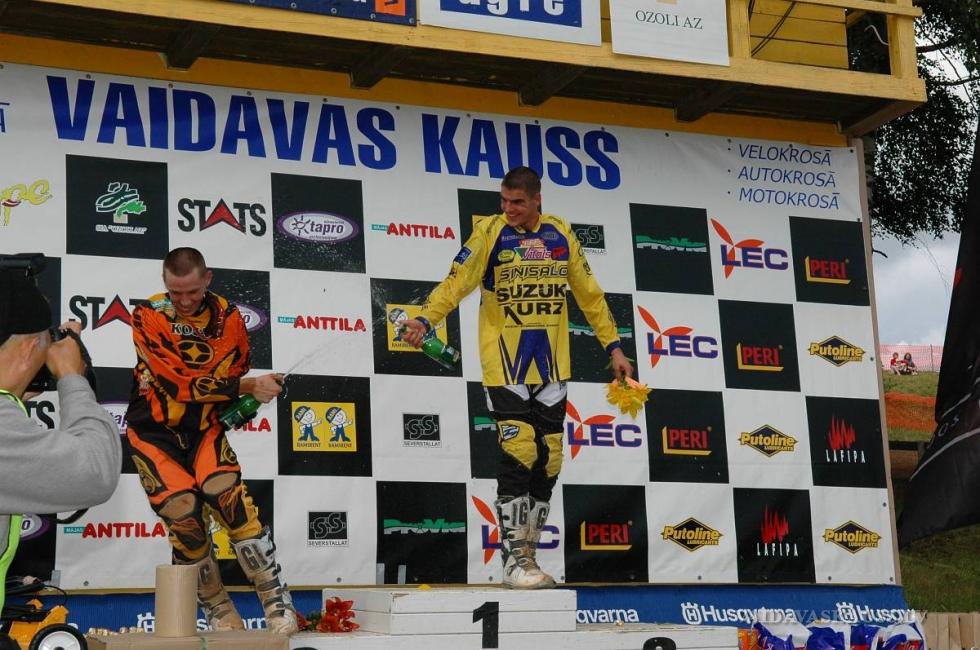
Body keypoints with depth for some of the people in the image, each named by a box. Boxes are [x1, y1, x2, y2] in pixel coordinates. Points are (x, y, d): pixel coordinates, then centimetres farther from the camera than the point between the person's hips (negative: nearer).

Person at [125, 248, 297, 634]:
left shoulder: (228, 318, -4)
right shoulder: (148, 316, -16)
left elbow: (236, 374, 14)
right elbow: (177, 383, -25)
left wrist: (242, 405, -4)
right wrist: (248, 387, -27)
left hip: (203, 428, 2)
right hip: (155, 432, -2)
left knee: (229, 498, -19)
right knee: (184, 516, -14)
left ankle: (276, 601, -15)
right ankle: (218, 611, 5)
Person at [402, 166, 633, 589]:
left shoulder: (560, 234, 7)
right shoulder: (489, 234, -4)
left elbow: (589, 293, 14)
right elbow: (457, 281, -13)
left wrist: (613, 346, 12)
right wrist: (425, 319, -28)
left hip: (551, 366, 5)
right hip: (504, 365, -4)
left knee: (548, 459, 6)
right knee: (518, 453, -12)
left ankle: (527, 553, 17)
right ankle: (514, 558, -4)